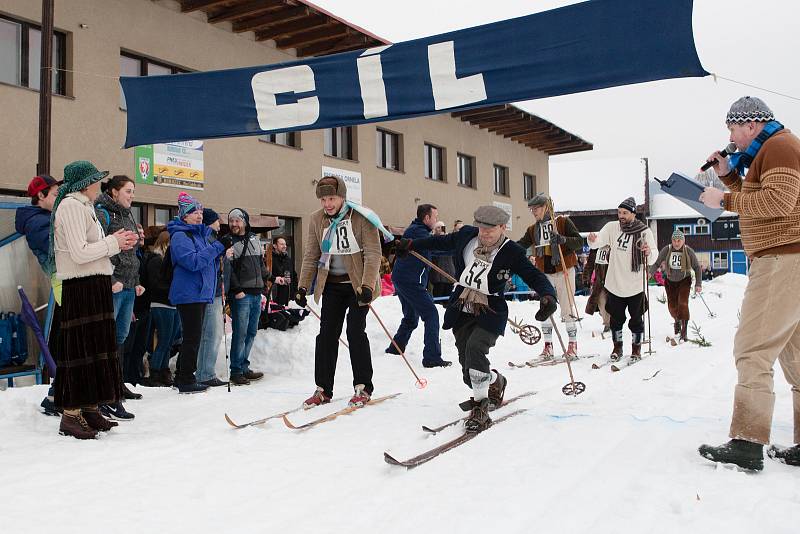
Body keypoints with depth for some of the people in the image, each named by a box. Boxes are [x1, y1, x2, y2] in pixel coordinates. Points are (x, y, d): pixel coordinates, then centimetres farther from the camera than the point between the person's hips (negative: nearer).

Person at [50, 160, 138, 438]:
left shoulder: (83, 207, 20)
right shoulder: (71, 206, -11)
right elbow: (79, 253, -19)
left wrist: (116, 241, 6)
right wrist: (112, 243, -8)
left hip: (95, 286, 10)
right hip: (81, 288, -10)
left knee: (96, 346, 12)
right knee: (80, 349, -7)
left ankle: (90, 409, 21)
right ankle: (71, 415, -1)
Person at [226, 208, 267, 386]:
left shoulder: (255, 239, 16)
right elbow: (227, 269, -11)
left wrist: (267, 279, 17)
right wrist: (237, 290, -17)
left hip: (256, 293, 7)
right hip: (241, 295, -7)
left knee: (252, 332, 11)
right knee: (240, 333, -7)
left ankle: (244, 367, 21)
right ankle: (236, 371, 1)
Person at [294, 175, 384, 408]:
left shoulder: (361, 218, -13)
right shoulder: (317, 219, 1)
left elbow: (373, 254, -16)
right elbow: (311, 256, 6)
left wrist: (367, 285, -25)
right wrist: (303, 286, 0)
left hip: (358, 284, -4)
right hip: (332, 285, 4)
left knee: (355, 332, -9)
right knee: (326, 334, 1)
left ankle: (363, 387, 5)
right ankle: (323, 389, 10)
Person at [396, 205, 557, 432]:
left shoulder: (512, 252, -10)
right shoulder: (466, 235, 1)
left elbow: (534, 276, -11)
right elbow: (442, 242, 17)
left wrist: (548, 296, -30)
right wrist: (412, 244, 24)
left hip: (490, 313, -4)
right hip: (461, 310, 4)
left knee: (475, 348, -29)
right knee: (470, 372, 5)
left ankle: (481, 408, -15)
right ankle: (495, 383, 39)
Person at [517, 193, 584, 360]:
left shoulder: (563, 222, -4)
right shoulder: (533, 229, 11)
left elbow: (579, 241, -10)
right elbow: (520, 245, 9)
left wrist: (563, 240, -27)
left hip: (564, 271, -5)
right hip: (544, 273, 5)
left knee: (567, 309, -1)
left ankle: (573, 345, 11)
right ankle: (548, 347, 12)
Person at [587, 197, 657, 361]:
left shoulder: (644, 232, -7)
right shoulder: (612, 227, -2)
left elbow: (652, 260, -9)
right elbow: (598, 241, -12)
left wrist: (649, 252, -32)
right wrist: (593, 240, -35)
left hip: (635, 286, -1)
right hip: (615, 284, 2)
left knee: (636, 319, 9)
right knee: (616, 318, 12)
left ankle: (636, 349, 27)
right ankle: (617, 347, 29)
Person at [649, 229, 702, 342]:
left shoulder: (689, 251, -14)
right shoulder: (666, 250, -13)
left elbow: (697, 268, -6)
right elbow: (657, 264, -5)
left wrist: (698, 284, -10)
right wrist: (650, 273, -21)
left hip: (684, 280, -2)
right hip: (670, 281, 2)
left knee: (682, 304, -18)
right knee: (672, 306, 6)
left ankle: (684, 332, -12)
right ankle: (677, 321, 41)